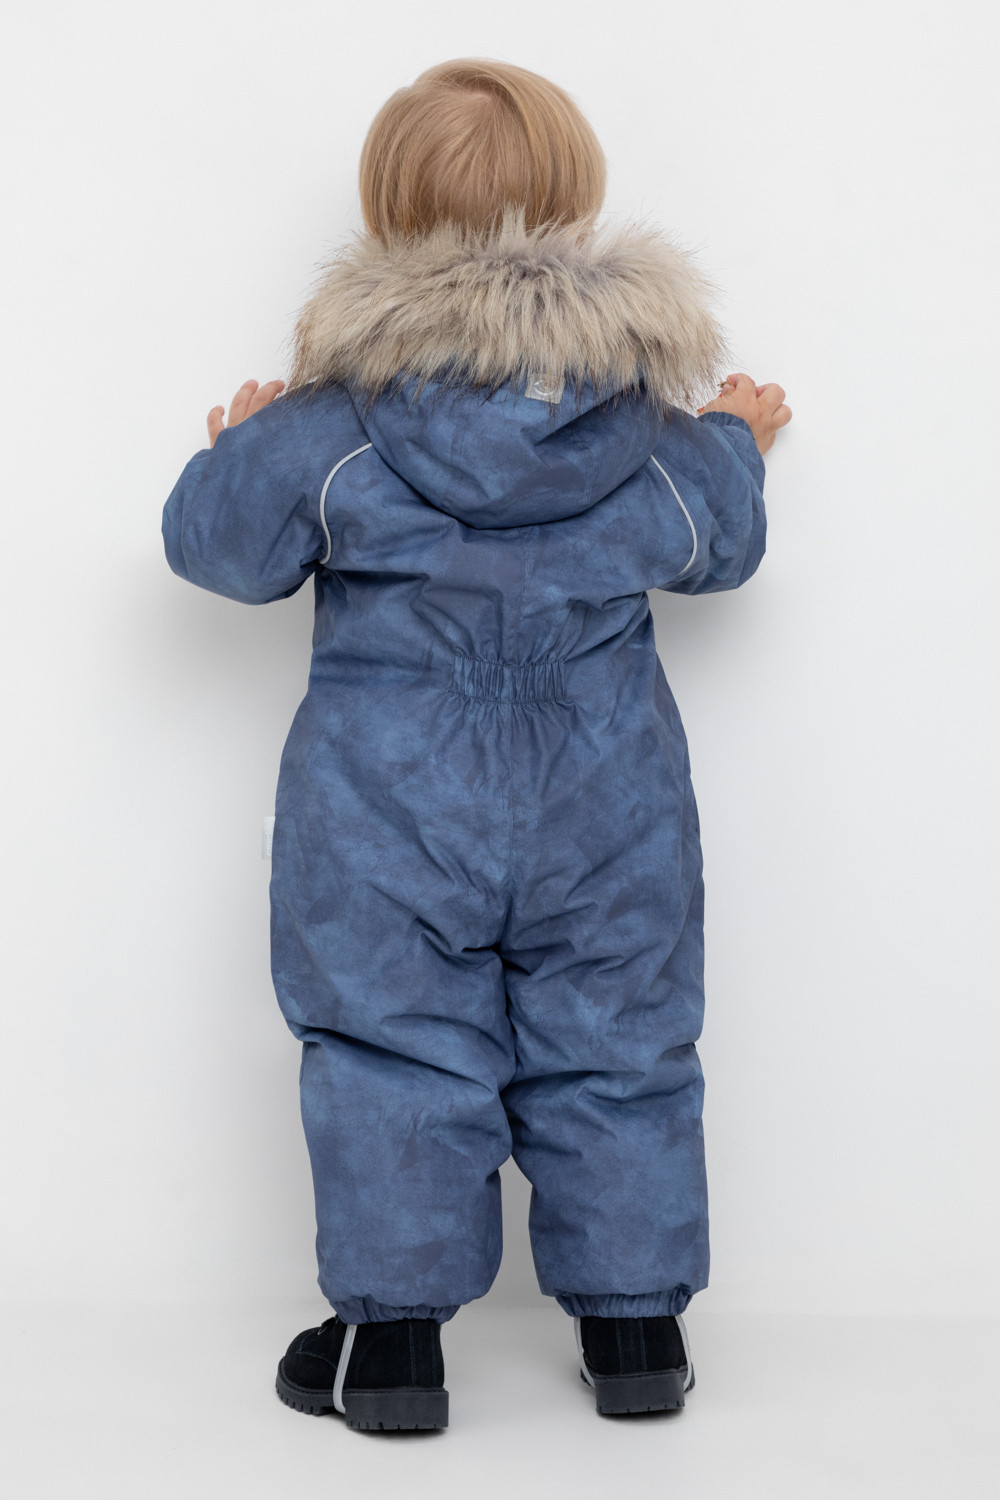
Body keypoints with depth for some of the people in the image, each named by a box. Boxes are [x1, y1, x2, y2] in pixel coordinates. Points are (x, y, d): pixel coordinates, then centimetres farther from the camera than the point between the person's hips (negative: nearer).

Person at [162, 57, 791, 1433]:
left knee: (391, 1050, 8)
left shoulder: (324, 428, -11)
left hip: (389, 811, -2)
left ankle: (391, 1331, 14)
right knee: (616, 1048, 13)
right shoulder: (647, 424, -4)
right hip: (604, 802, 2)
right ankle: (637, 1325, 22)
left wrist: (234, 447, 19)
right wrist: (739, 441, 33)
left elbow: (219, 540, -2)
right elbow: (719, 543, 13)